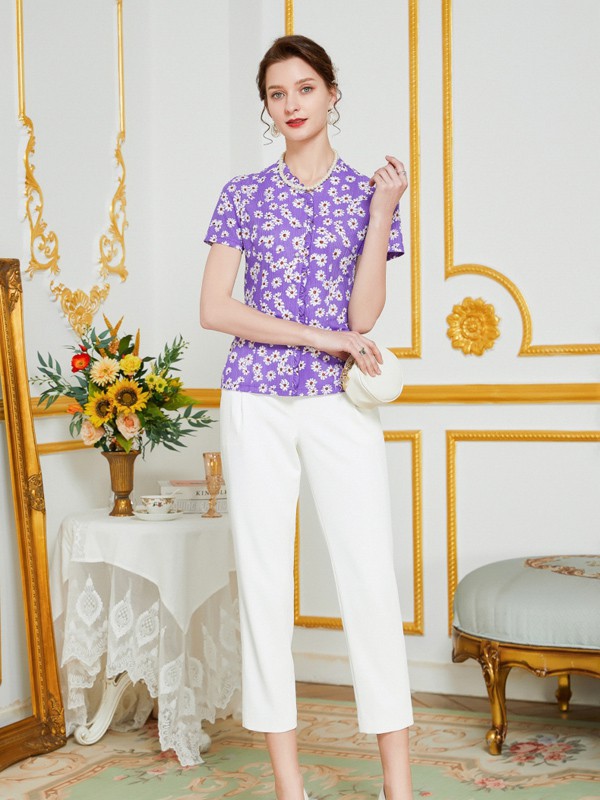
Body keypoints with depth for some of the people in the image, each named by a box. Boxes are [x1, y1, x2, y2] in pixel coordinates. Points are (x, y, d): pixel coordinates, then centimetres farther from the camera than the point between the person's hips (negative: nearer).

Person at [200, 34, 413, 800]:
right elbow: (213, 309, 0)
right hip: (255, 404, 1)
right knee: (262, 582, 1)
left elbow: (364, 316, -2)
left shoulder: (368, 193, 8)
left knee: (372, 579, -6)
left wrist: (382, 212, -9)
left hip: (340, 404, 0)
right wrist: (316, 336, -8)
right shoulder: (243, 195, 8)